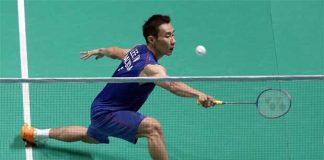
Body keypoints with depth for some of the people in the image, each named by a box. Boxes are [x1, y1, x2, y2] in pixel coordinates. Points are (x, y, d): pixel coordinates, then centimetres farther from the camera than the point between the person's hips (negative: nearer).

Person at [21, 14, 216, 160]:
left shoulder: (139, 50, -4)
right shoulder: (151, 67, -33)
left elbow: (116, 51, 17)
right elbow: (172, 85, -53)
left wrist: (99, 51, 37)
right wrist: (198, 94, -69)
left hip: (101, 108, 10)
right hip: (107, 113, -10)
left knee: (90, 136, 40)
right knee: (153, 126, -32)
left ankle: (36, 133, 57)